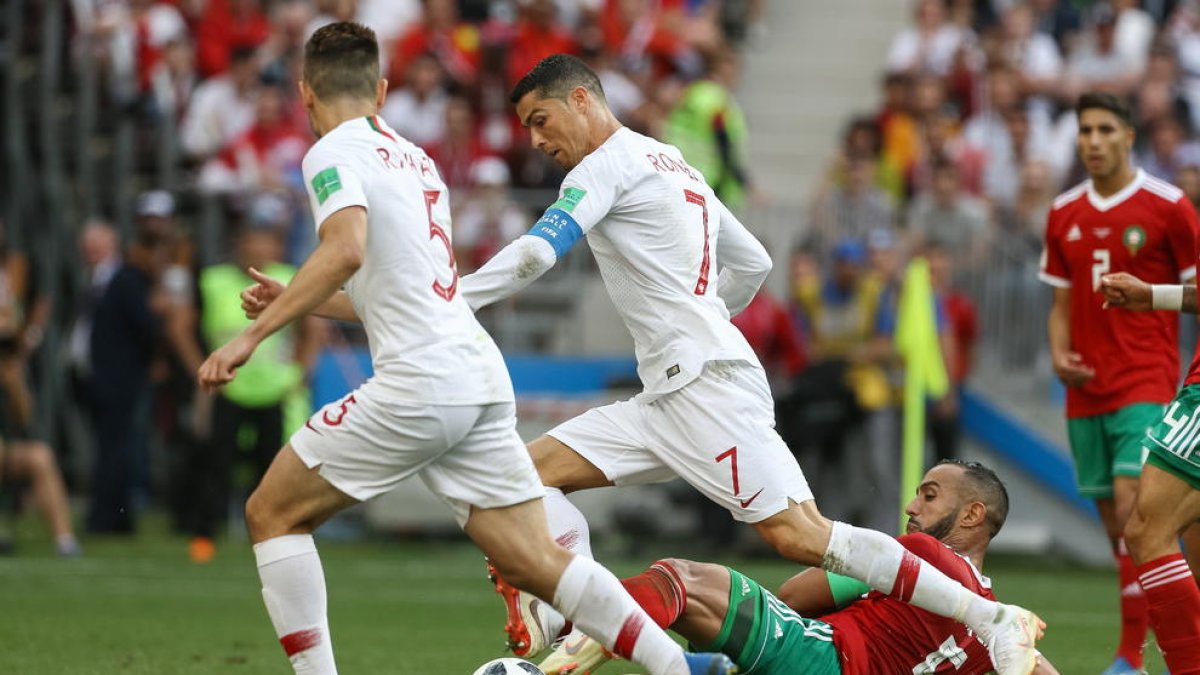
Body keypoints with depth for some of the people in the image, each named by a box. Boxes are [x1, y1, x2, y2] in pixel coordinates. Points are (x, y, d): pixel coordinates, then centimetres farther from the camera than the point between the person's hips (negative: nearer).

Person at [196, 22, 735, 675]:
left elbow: (346, 251, -23)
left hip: (418, 383, -8)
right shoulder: (416, 161, 23)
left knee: (272, 515, 6)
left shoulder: (333, 154, -2)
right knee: (536, 560, 6)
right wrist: (292, 303, 38)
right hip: (483, 379, 8)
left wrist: (253, 333, -21)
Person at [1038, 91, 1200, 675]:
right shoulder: (1064, 214, 10)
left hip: (1146, 381, -5)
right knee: (1113, 522, 8)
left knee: (1131, 506, -18)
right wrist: (1059, 355, -1)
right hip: (1085, 388, 5)